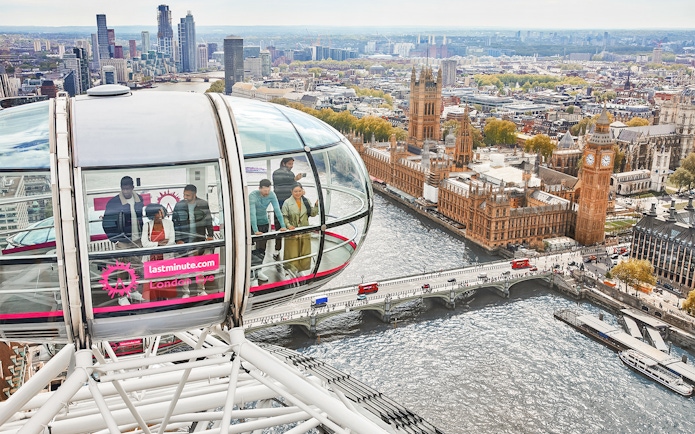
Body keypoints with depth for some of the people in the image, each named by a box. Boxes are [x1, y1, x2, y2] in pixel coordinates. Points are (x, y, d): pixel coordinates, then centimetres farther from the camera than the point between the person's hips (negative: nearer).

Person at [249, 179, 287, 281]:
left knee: (262, 248, 4)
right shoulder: (253, 195, -25)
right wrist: (255, 230, -40)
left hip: (264, 223, 4)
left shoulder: (272, 195, -13)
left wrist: (283, 226, -21)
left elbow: (277, 210, -13)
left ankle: (258, 270, 13)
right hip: (252, 223, -4)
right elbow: (252, 213, -32)